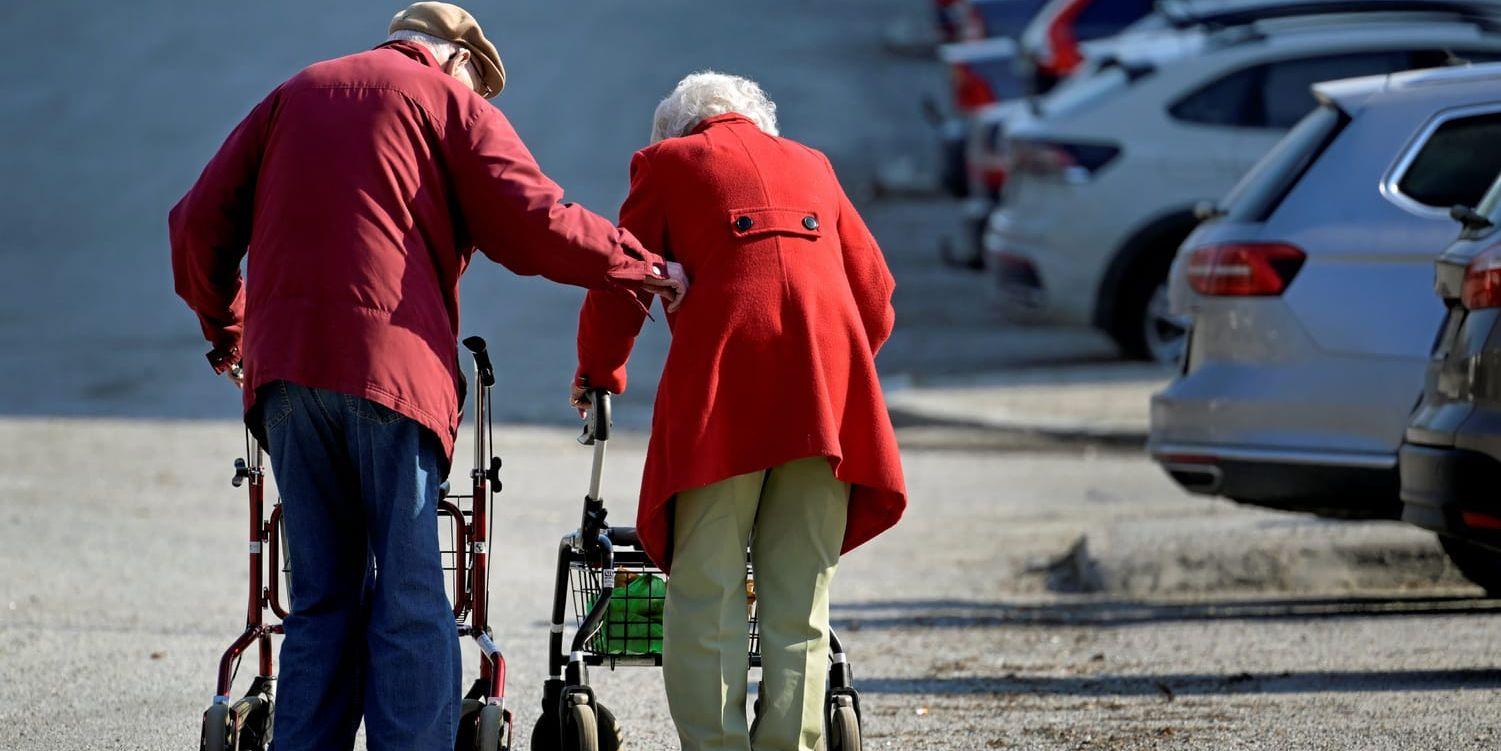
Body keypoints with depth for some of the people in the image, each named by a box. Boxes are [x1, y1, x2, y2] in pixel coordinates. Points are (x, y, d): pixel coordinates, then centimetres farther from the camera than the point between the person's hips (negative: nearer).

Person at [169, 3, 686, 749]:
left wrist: (225, 329, 31)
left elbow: (199, 222, 17)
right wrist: (646, 269, 9)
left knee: (322, 600, 9)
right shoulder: (451, 101, 9)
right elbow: (535, 223, -3)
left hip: (285, 364, 4)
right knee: (410, 598, -4)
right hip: (392, 365, -4)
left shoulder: (293, 95, 22)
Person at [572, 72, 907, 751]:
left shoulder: (668, 160, 18)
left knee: (704, 594, -3)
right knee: (800, 604, 5)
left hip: (723, 370, -3)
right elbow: (874, 292, 24)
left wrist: (598, 375, 33)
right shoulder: (811, 165, 27)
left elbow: (619, 281, 17)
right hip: (830, 381, 3)